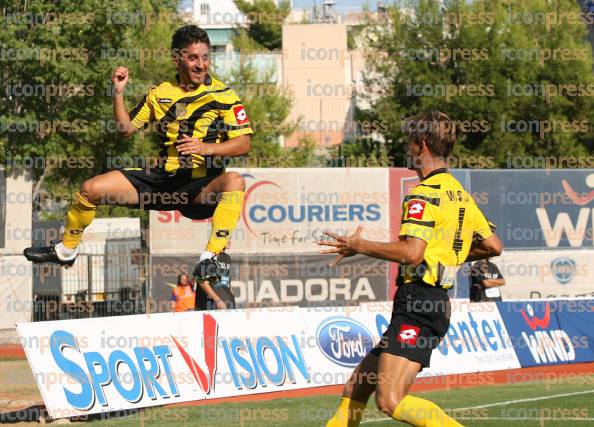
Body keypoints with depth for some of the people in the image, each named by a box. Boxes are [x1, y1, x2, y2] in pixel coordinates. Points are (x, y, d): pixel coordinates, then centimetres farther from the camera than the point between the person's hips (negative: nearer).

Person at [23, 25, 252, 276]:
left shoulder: (222, 95, -3)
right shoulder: (160, 94, 11)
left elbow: (243, 144, -8)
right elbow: (126, 128, 16)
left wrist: (205, 147, -24)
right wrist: (119, 93, 2)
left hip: (201, 183, -4)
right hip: (162, 178, 4)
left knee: (234, 182, -38)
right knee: (91, 189, -5)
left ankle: (211, 257, -42)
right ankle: (66, 251, 17)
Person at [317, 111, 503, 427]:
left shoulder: (425, 194, -12)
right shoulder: (459, 194, 17)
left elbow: (411, 253, -23)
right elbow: (493, 246, 22)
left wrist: (360, 246, -12)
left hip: (419, 301, -10)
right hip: (436, 302, 10)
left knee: (390, 401, -19)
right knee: (356, 388, 12)